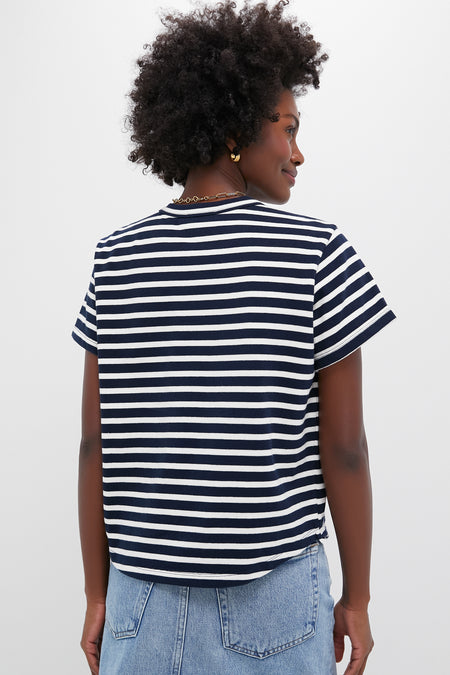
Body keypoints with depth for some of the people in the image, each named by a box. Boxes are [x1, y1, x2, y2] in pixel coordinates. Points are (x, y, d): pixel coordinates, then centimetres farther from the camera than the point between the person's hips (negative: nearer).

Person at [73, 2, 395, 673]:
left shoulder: (117, 258, -1)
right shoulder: (319, 254, -10)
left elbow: (96, 444, 0)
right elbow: (343, 448, -8)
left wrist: (98, 595, 9)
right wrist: (357, 600, 3)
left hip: (145, 594, 3)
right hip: (274, 598, -2)